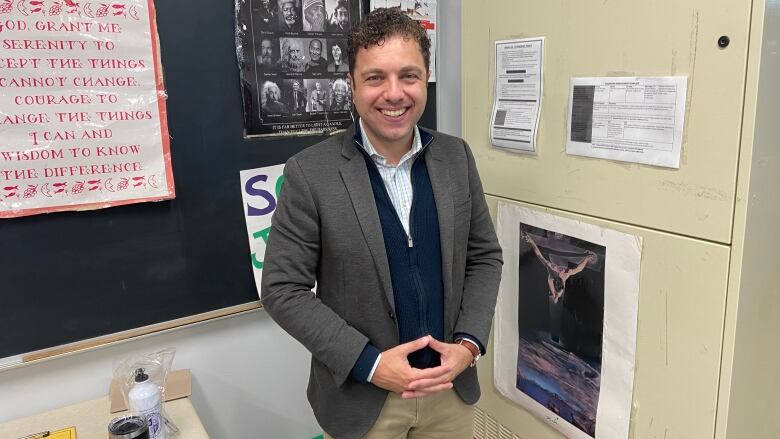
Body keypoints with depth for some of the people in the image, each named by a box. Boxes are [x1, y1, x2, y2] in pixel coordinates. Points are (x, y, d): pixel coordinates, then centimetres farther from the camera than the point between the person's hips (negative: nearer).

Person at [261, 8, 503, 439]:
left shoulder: (456, 156, -3)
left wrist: (469, 343, -9)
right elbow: (282, 290, -12)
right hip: (361, 396, -3)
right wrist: (368, 363, -18)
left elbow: (484, 255, 4)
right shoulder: (310, 173, -15)